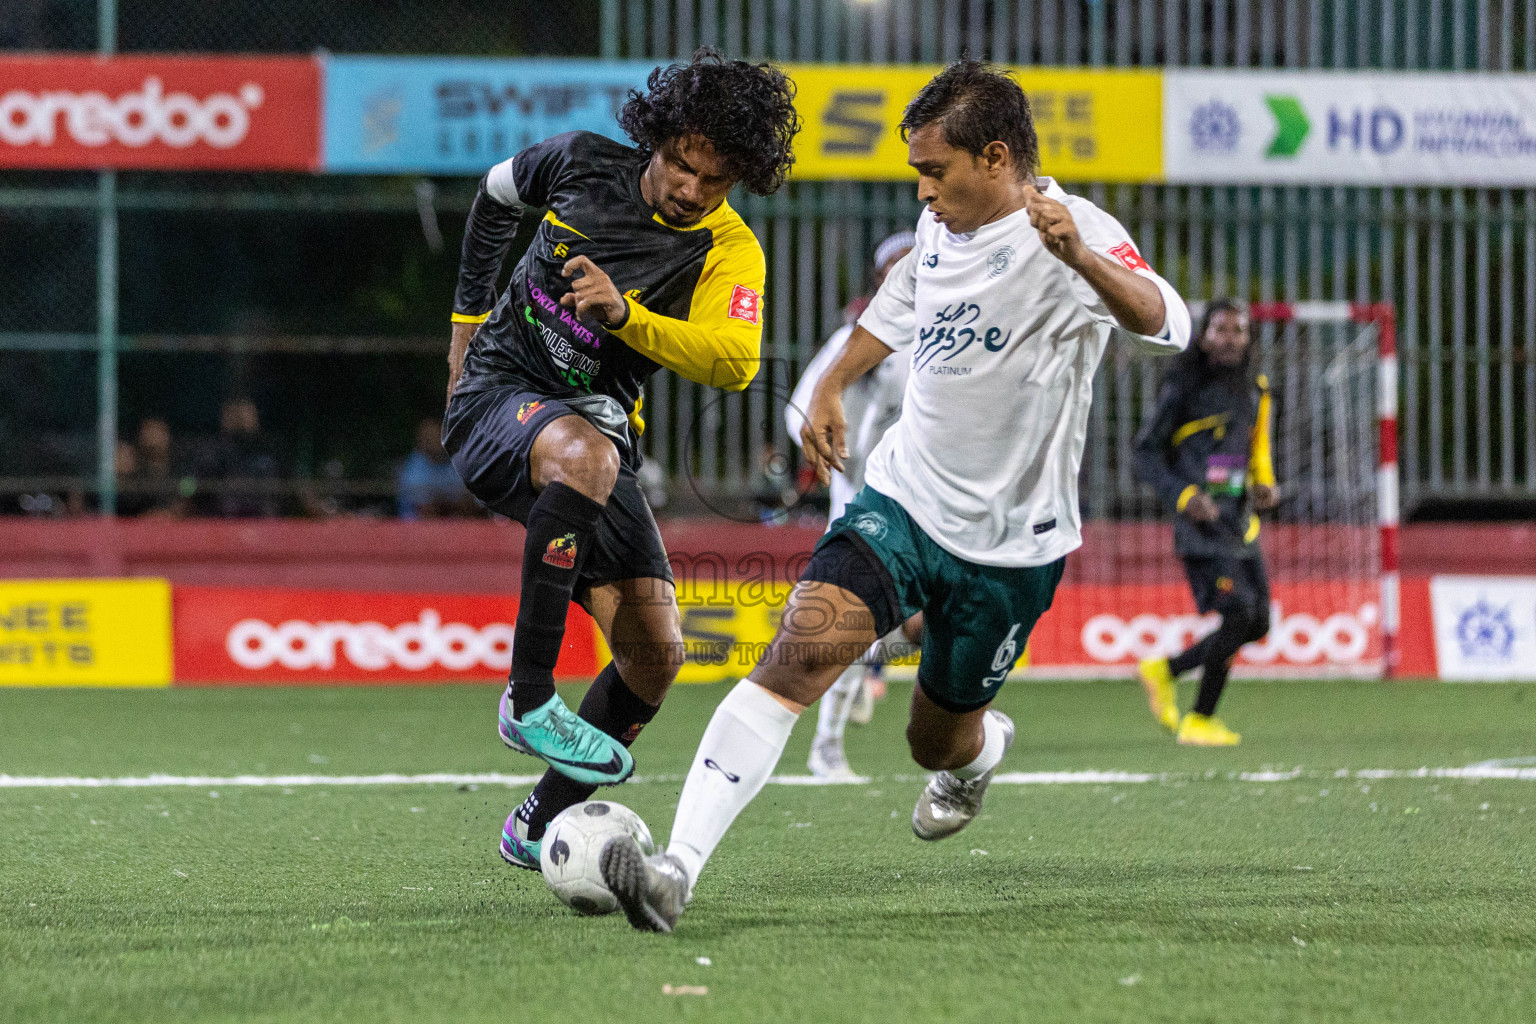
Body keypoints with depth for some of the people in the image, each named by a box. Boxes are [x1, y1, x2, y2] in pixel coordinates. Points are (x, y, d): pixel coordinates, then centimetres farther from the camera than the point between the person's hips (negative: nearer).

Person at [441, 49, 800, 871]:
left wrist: (624, 314, -37)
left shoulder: (729, 252, -7)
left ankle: (540, 826, 12)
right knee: (586, 455, -40)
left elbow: (734, 362, -26)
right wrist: (469, 317, 21)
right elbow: (498, 194, 20)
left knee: (656, 649, -7)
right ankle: (528, 701, -34)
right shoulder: (582, 162, -4)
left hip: (598, 428, 3)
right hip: (495, 397, -3)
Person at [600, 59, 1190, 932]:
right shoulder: (943, 227, 4)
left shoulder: (1075, 237, -18)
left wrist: (1081, 257, -56)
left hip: (1011, 545, -4)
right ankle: (678, 869, -31)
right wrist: (833, 387, 32)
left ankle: (980, 749, 54)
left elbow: (1166, 326, -38)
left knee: (939, 741, 14)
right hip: (904, 498, 4)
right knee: (801, 652, -21)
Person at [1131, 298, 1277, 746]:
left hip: (1240, 520, 7)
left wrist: (1263, 486, 5)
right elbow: (1144, 453, -5)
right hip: (1201, 520, -7)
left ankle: (1164, 671, 23)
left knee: (1257, 624, 5)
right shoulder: (1185, 386, -5)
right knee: (1238, 613, -17)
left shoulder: (1255, 390, 15)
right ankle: (1199, 721, -5)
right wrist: (1183, 495, -18)